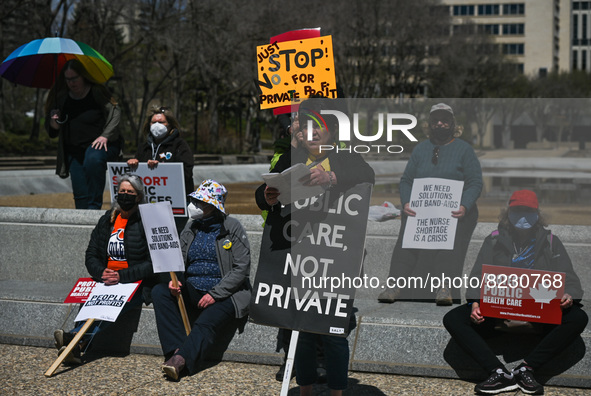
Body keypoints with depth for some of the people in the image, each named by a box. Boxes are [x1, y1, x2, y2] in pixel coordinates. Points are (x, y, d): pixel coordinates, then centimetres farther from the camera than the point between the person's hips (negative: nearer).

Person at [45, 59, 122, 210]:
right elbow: (52, 131, 12)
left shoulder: (97, 92, -6)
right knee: (80, 194, -3)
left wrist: (105, 136, -17)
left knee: (93, 159, -37)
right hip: (74, 150, 4)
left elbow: (115, 112, -6)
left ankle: (94, 207, -29)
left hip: (101, 144, -4)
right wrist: (54, 123, -11)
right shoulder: (61, 97, 5)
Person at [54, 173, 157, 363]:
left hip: (137, 285, -4)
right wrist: (101, 273, -8)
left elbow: (153, 263, -8)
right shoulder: (107, 220, 15)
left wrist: (122, 276, -18)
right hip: (106, 283, 4)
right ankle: (76, 345, -49)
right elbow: (91, 255, 14)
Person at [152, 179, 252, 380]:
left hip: (224, 294, -5)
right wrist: (174, 280, -10)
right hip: (192, 291, 5)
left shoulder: (232, 228, -3)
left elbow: (242, 269, -8)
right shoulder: (191, 228, 13)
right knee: (159, 291, -21)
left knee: (205, 324, -33)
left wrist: (215, 294, -16)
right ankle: (177, 350, -29)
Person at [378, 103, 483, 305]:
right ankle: (396, 285, -31)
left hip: (454, 210, -2)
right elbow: (406, 180, 14)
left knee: (450, 241, -29)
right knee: (407, 237, -24)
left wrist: (464, 206, -17)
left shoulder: (464, 149, 9)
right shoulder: (420, 149, 19)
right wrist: (406, 203, -7)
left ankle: (445, 289, -38)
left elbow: (475, 182, 2)